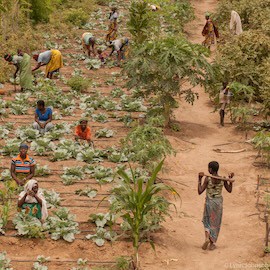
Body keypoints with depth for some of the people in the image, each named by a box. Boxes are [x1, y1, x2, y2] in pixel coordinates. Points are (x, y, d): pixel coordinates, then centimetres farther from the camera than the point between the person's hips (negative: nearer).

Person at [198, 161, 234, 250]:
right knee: (216, 223, 14)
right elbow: (229, 190, 6)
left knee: (207, 221, 17)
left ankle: (207, 238, -6)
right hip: (219, 202, 2)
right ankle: (212, 244, 15)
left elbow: (200, 192, -14)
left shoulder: (208, 179, -15)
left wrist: (199, 179, -12)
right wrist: (230, 180, 8)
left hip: (209, 202, -2)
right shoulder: (223, 179, -7)